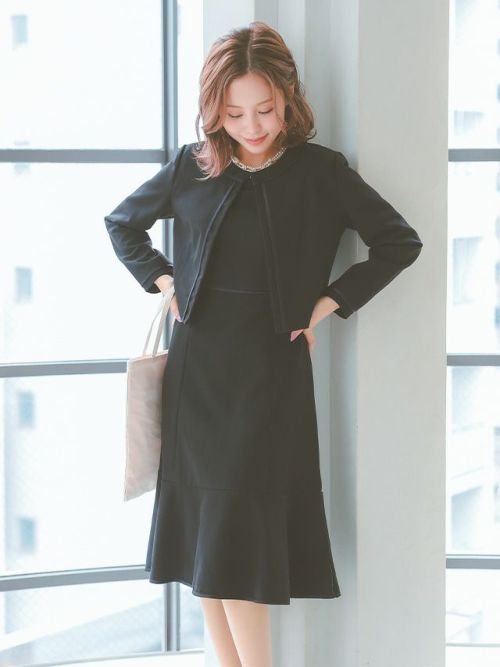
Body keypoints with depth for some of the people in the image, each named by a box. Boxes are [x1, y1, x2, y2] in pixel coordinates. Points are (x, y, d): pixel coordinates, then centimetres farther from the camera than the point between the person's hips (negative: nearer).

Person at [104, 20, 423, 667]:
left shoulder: (321, 171, -3)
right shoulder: (192, 166, 4)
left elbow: (400, 242, 1)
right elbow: (122, 223, 19)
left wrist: (325, 305, -3)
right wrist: (164, 284, 5)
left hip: (268, 370, -3)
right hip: (196, 368, 3)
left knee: (238, 537, -8)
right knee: (201, 530, 5)